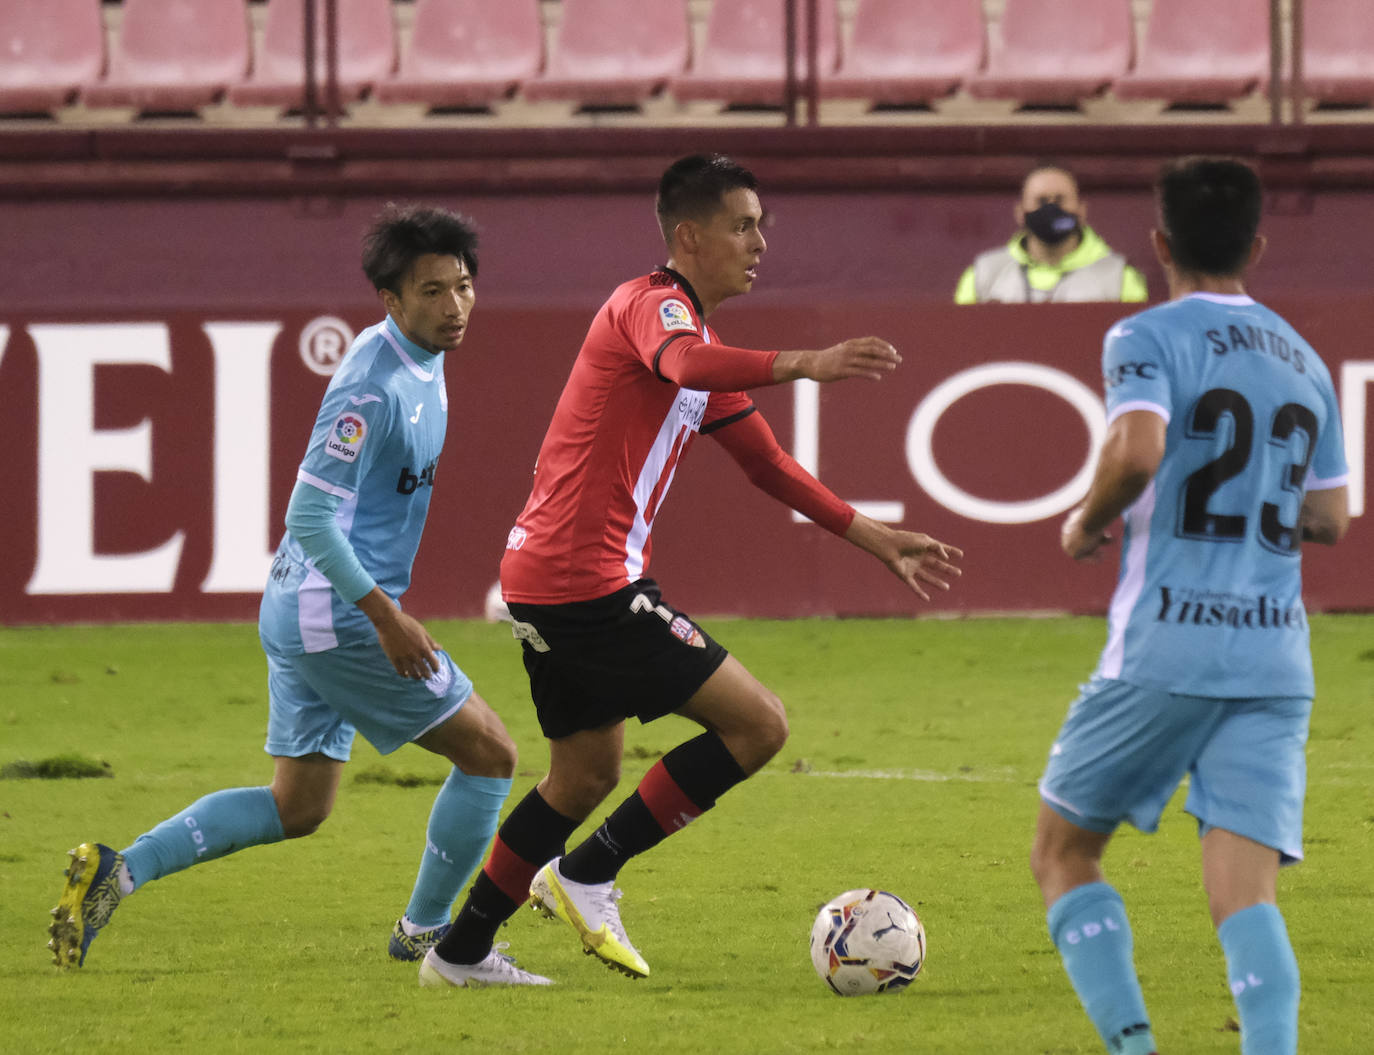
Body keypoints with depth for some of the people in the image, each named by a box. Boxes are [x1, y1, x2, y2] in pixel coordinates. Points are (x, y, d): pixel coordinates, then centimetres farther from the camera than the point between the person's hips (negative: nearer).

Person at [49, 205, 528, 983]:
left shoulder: (420, 361, 10)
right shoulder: (375, 387, -21)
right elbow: (311, 518, -23)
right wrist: (387, 617, -23)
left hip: (302, 612, 10)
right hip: (339, 618, -10)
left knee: (297, 807, 14)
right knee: (489, 753, 0)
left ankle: (119, 873, 5)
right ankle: (427, 932, 13)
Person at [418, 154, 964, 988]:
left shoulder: (700, 334, 22)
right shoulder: (653, 306, -10)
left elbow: (769, 465, 28)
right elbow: (681, 364, -36)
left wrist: (881, 543, 26)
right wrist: (802, 365, -48)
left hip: (547, 578, 11)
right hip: (591, 582, -11)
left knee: (587, 774, 23)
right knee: (758, 724, -9)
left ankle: (460, 953, 28)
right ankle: (586, 877, -4)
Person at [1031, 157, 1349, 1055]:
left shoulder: (1151, 339, -3)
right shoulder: (1305, 364, 15)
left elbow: (1136, 451, -22)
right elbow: (1328, 521, 19)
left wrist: (1087, 523, -3)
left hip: (1164, 651, -4)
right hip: (1276, 660, 4)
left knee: (1065, 852, 13)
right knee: (1246, 893, -3)